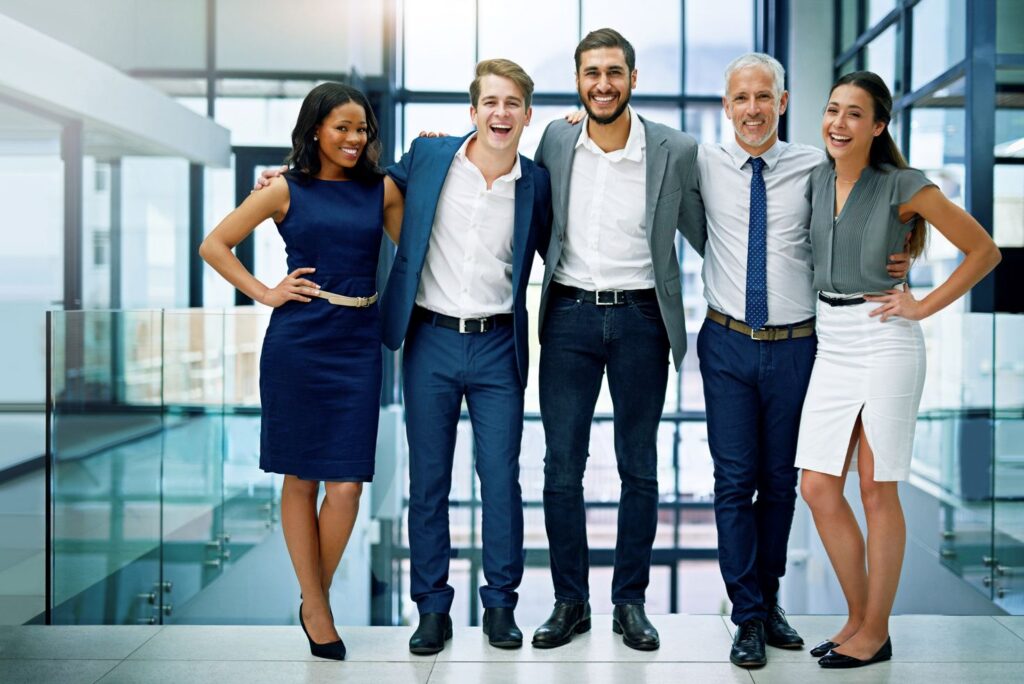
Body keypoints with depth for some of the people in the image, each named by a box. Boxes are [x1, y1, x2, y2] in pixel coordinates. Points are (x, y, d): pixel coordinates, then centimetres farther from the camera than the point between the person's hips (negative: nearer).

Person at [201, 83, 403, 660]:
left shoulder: (381, 189, 10)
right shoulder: (287, 191, 4)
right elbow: (214, 245, 7)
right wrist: (264, 292, 1)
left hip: (358, 343, 2)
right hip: (297, 342, -1)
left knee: (347, 485, -4)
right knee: (301, 478, 7)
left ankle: (317, 598, 19)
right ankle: (315, 608, 21)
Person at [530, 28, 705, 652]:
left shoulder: (676, 151, -3)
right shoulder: (555, 141, 2)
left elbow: (704, 233, 5)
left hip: (641, 318, -1)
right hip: (570, 315, 1)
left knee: (640, 469, 7)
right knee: (562, 467, 3)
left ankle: (630, 602, 21)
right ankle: (570, 602, 17)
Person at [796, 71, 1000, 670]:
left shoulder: (904, 187, -8)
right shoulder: (817, 181, 7)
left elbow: (984, 251, -3)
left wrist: (923, 307, -7)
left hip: (884, 343, -6)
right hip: (832, 343, 6)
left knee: (876, 490, 1)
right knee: (818, 489, 5)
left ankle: (876, 633, 15)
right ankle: (858, 616, 21)